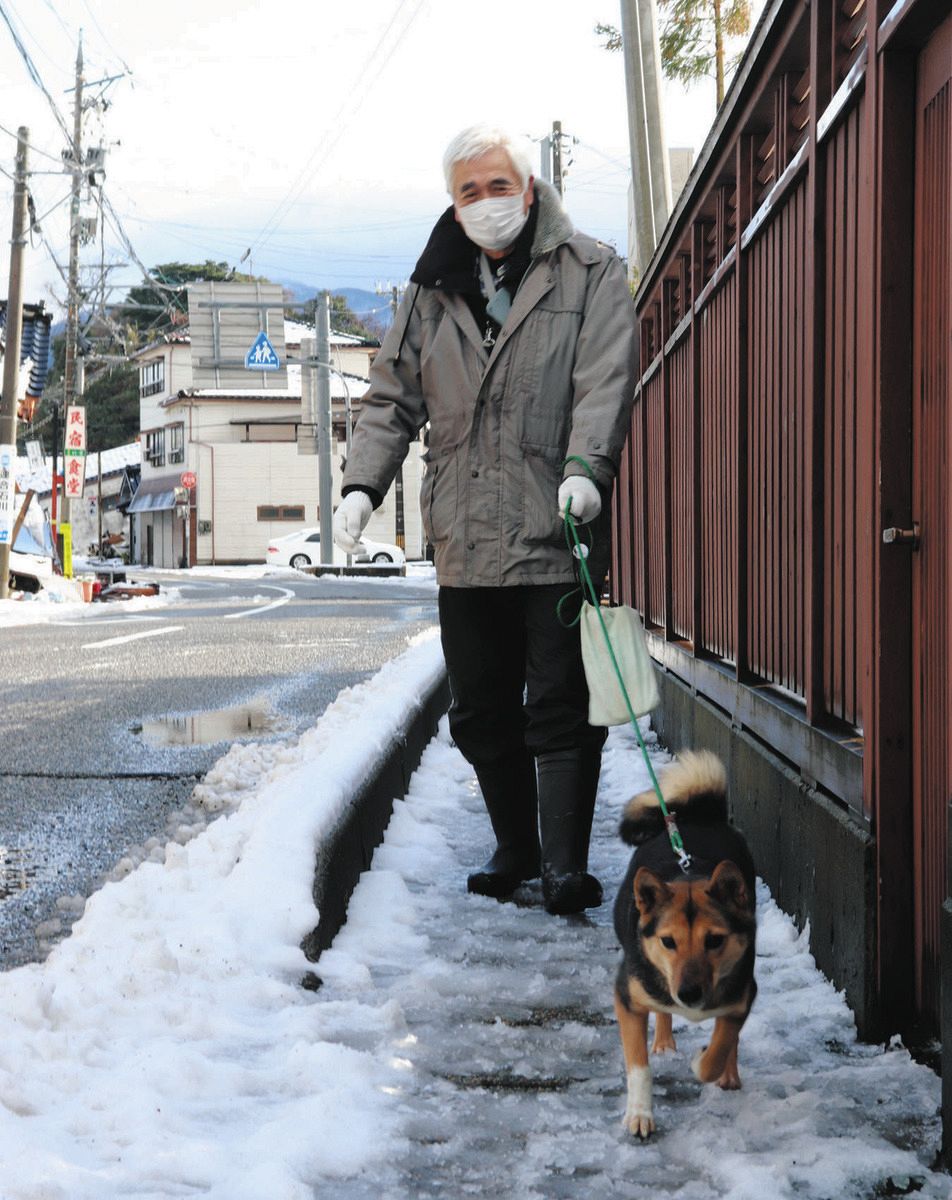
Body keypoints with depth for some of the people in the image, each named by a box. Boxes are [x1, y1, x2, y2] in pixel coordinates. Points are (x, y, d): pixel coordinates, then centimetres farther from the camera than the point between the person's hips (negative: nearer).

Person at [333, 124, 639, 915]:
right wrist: (362, 485, 4)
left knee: (561, 706, -7)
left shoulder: (591, 273, 3)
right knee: (482, 710, 11)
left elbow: (606, 378, -8)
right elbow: (393, 398, 17)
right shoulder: (432, 292, 16)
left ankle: (565, 862, -4)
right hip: (464, 538, 5)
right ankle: (515, 849, 24)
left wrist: (585, 467, -24)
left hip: (555, 533, -5)